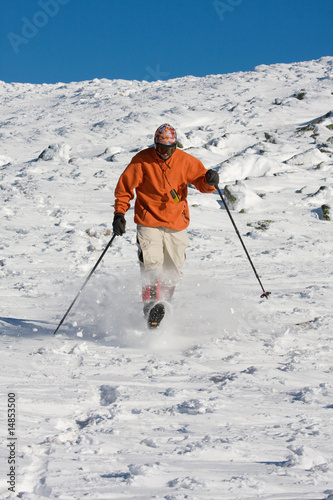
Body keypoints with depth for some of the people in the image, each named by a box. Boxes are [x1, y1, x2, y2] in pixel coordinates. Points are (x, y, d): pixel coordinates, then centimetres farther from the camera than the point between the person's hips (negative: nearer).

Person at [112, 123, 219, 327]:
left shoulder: (185, 160, -2)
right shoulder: (142, 161, -7)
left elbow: (201, 181, 2)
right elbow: (125, 186, -2)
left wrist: (209, 180, -22)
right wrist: (120, 213, -11)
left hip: (176, 225, 3)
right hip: (148, 222, -3)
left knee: (172, 273, 6)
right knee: (152, 263, -21)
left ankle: (163, 306, 22)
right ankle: (152, 306, -26)